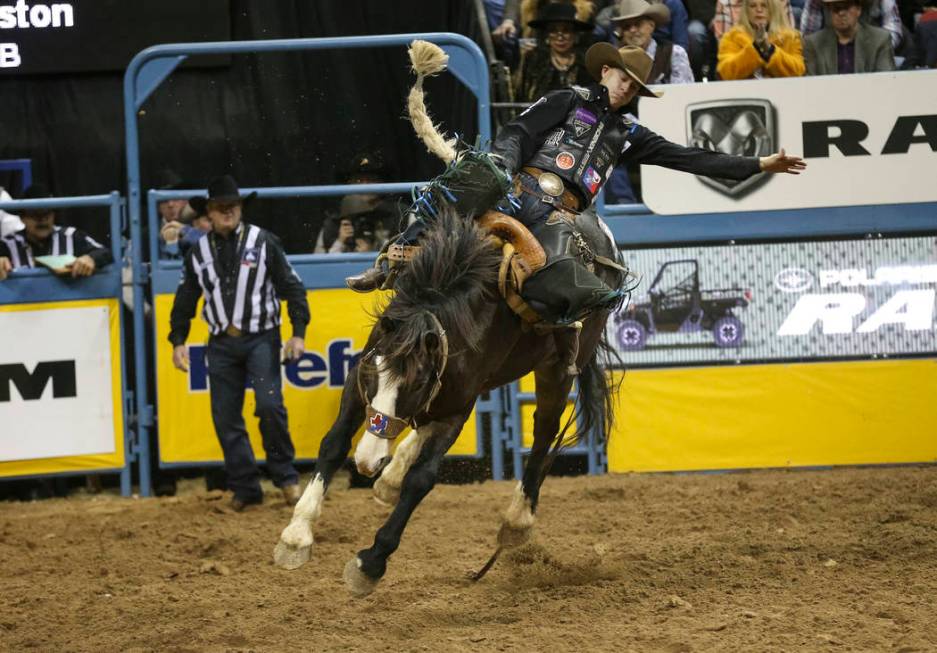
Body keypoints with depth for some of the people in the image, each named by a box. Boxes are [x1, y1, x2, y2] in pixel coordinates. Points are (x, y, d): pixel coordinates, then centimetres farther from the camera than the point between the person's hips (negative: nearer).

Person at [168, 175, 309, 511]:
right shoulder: (199, 252, 8)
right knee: (225, 418, 1)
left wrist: (298, 332, -8)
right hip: (222, 342, 4)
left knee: (270, 405, -17)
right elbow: (185, 299, 16)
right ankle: (245, 488, 9)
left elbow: (291, 287, -1)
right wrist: (178, 341, 9)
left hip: (260, 338, -4)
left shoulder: (264, 242, -1)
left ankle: (285, 477, -2)